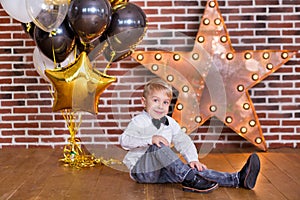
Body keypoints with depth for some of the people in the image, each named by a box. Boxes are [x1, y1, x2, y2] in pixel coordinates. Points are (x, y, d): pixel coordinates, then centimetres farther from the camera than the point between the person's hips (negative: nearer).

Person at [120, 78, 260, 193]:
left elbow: (183, 141, 5)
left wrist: (193, 160, -14)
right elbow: (124, 141, -24)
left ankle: (237, 179, -31)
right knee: (158, 145, -33)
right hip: (140, 169, -5)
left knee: (193, 169, -19)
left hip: (162, 170, 5)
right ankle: (189, 180, -40)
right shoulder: (139, 121, -9)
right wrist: (150, 139, -37)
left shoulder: (170, 123, 9)